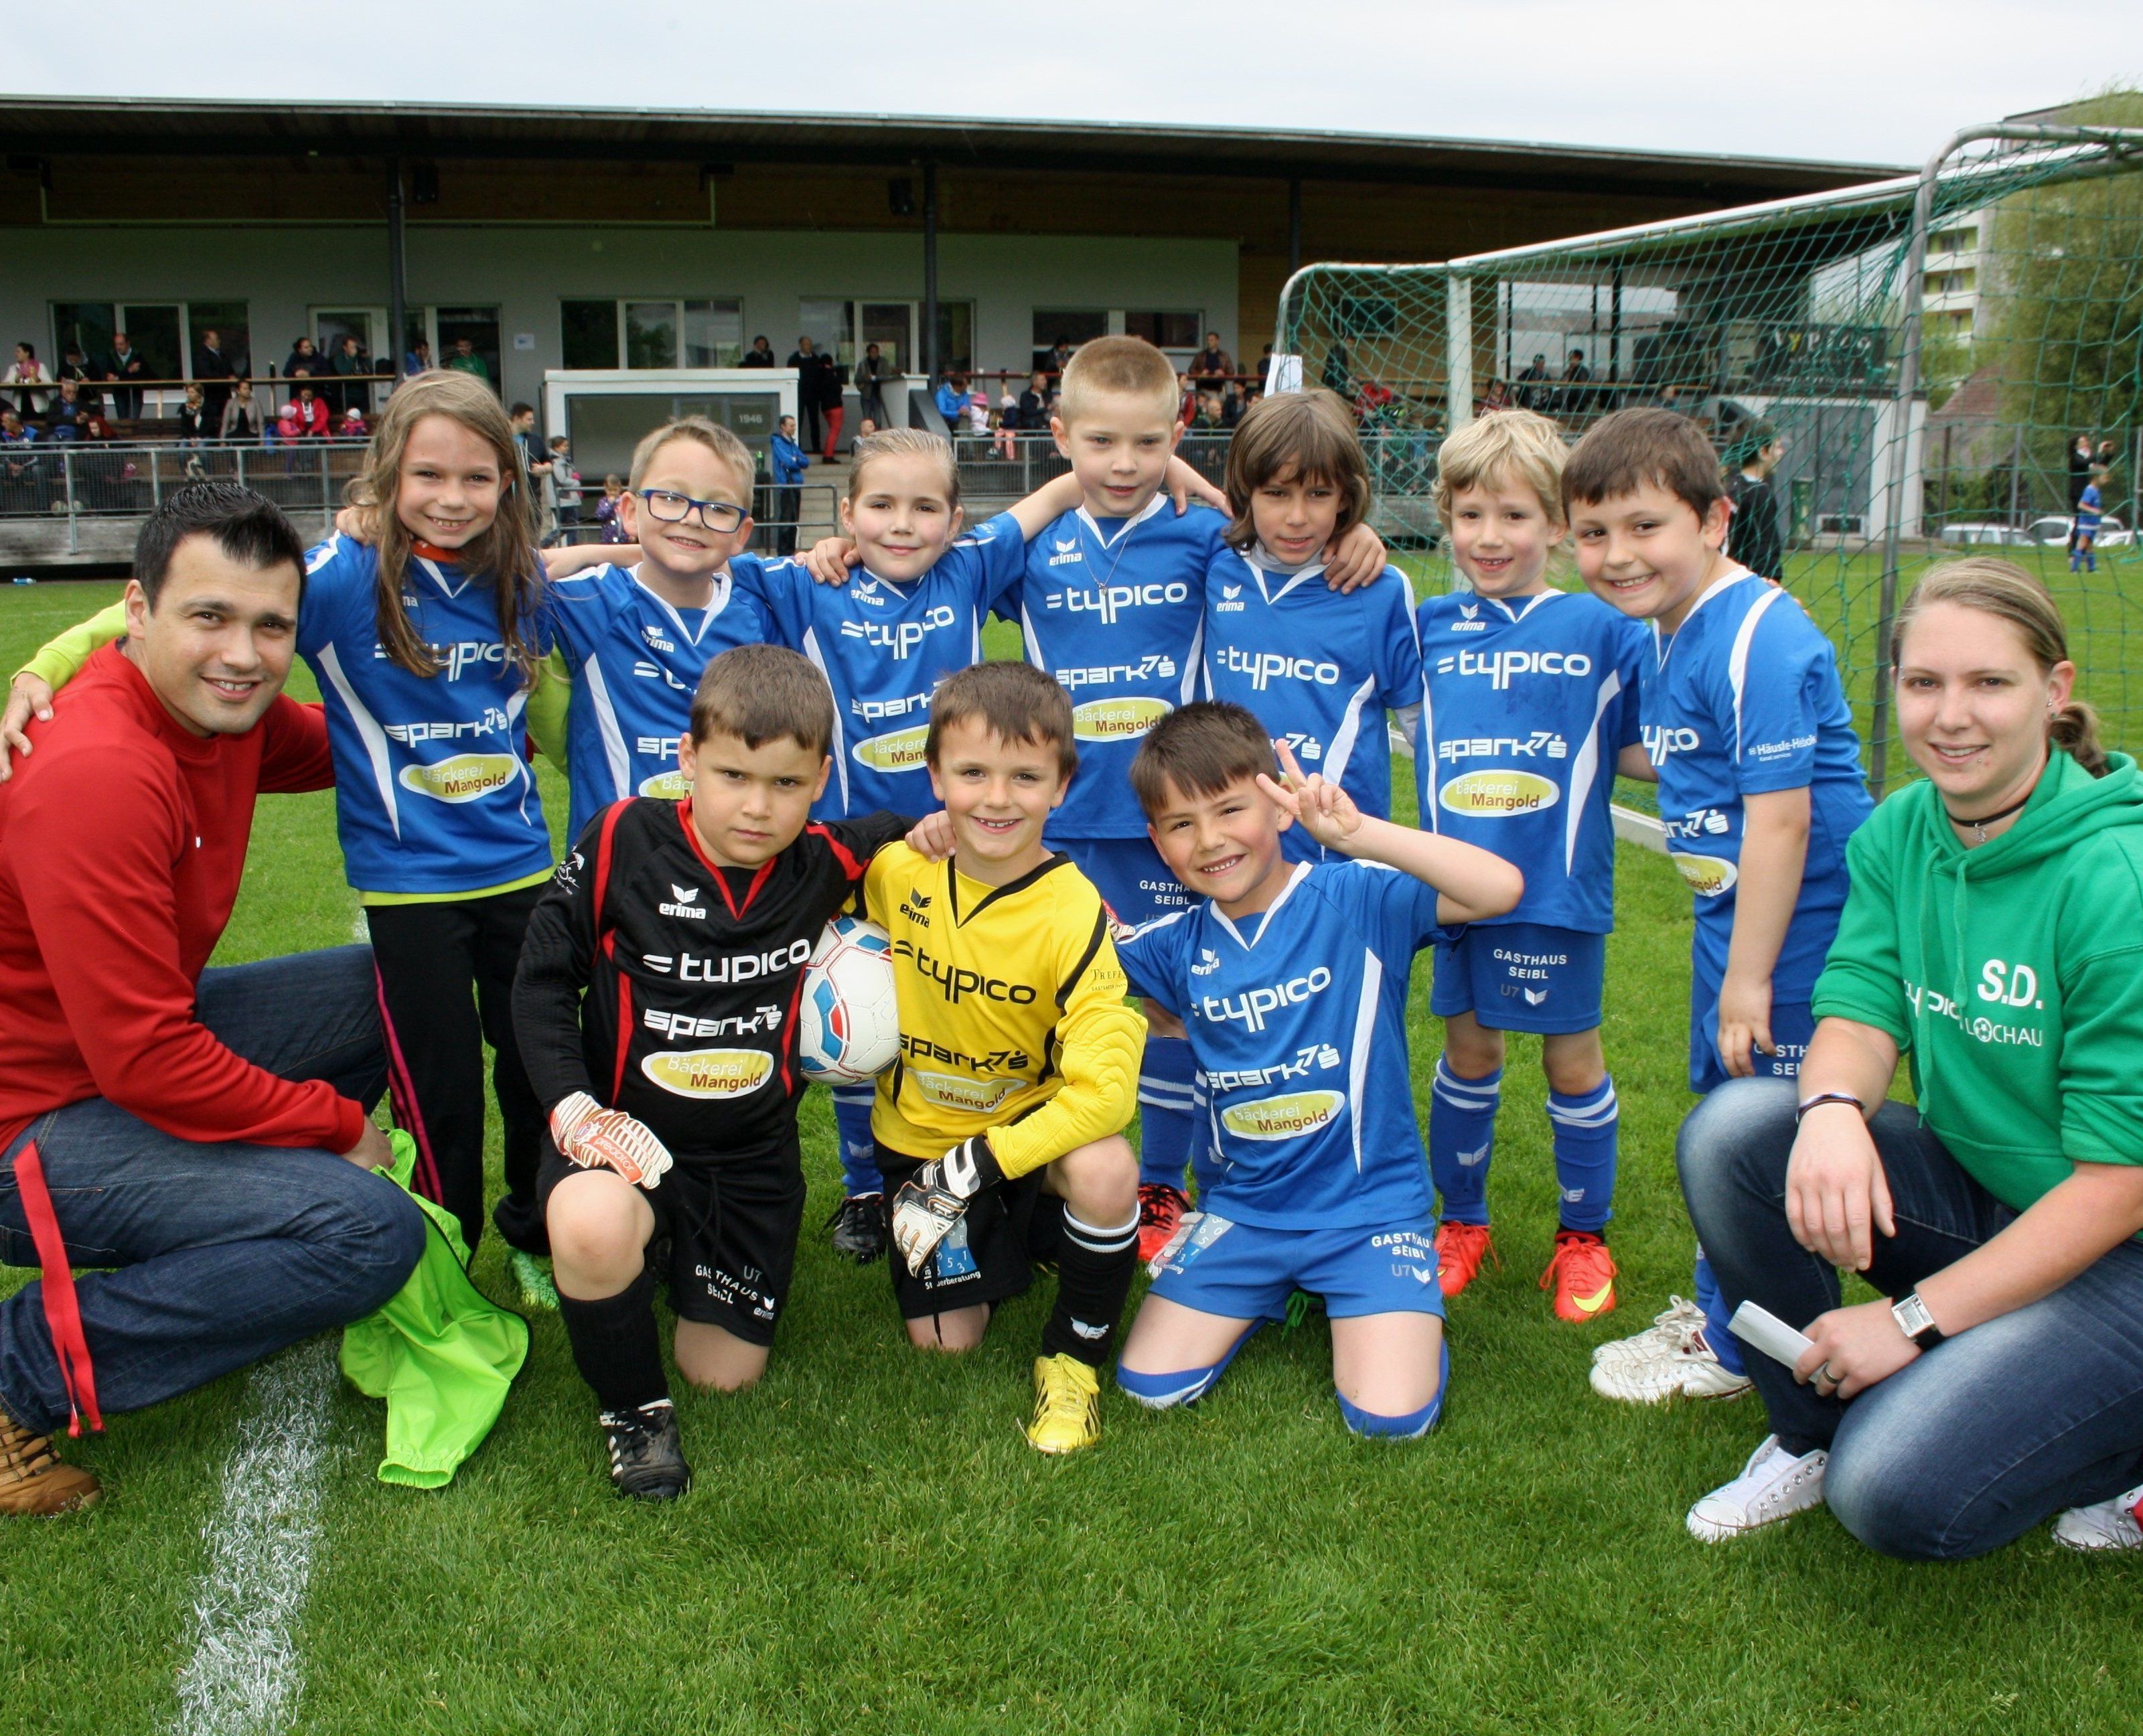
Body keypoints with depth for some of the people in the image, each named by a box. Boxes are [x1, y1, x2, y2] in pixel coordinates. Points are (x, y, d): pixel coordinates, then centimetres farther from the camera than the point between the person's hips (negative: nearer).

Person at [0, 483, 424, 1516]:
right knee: (372, 1233, -21)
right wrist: (337, 1124, -15)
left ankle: (226, 1239, 17)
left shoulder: (224, 712, -3)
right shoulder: (94, 774, -29)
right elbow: (145, 1063, -28)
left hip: (143, 1041, 9)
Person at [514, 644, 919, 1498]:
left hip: (753, 1154, 3)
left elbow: (900, 830, 16)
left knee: (726, 1372, 7)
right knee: (592, 1228, -38)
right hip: (626, 1133, -3)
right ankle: (632, 1406, -5)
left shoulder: (825, 865, -7)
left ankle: (683, 1255, 41)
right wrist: (570, 1104, -16)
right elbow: (543, 978, -5)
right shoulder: (624, 841, -14)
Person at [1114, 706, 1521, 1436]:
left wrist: (1355, 833, -35)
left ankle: (1403, 1313, 18)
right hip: (1245, 1207, 4)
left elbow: (1502, 889, -27)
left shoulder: (1355, 899, -14)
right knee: (1149, 1387, -3)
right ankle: (1270, 1293, 24)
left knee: (1390, 1418, -16)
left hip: (1370, 1204, -4)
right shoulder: (1176, 944, -1)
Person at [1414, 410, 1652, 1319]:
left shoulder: (1600, 629, -4)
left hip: (1558, 888, -2)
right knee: (1468, 1047, 14)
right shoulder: (1432, 625, 3)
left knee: (1571, 1053, 10)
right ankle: (1462, 1220, 31)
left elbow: (1639, 750, 2)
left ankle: (1583, 1235, 27)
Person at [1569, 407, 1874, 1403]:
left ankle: (1733, 1345, 18)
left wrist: (1749, 976, -23)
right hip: (1734, 910, 10)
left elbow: (1780, 817, -25)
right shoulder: (1672, 632, 7)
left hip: (1794, 921, -10)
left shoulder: (1757, 641, -23)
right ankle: (1725, 1304, 40)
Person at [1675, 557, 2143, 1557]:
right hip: (1973, 1192, 6)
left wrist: (1913, 1319, -22)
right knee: (1732, 1129, -19)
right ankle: (1809, 1436, 2)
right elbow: (1860, 1007, -8)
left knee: (1897, 1496, -22)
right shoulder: (1897, 836, -2)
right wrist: (1832, 1108, -35)